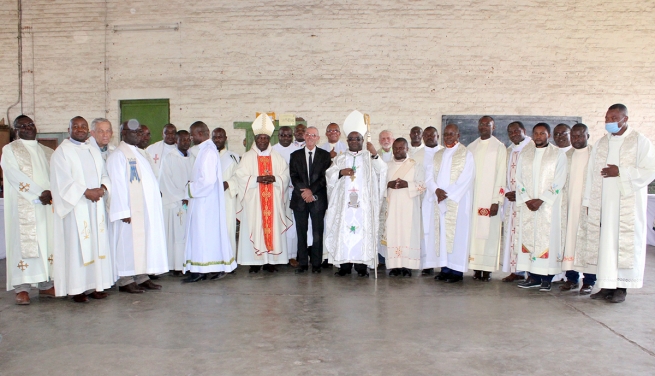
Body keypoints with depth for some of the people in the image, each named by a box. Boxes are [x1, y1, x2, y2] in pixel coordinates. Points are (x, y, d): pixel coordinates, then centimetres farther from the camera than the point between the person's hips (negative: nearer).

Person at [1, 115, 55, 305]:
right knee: (24, 243, -5)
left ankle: (46, 284, 10)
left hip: (47, 205, 5)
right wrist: (40, 194, -16)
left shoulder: (46, 151, 16)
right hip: (23, 206, -4)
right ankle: (22, 288, -1)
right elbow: (15, 177, -10)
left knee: (47, 242, 4)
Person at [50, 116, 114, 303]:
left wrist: (103, 188, -7)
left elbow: (104, 175, 14)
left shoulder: (94, 151, 17)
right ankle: (76, 289, 2)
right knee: (76, 245, -5)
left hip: (96, 206, 6)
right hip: (75, 207, -5)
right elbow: (63, 182, -11)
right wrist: (86, 192, -18)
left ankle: (95, 285, 11)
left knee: (97, 244, 5)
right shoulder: (62, 152, -2)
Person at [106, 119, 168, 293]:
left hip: (147, 208, 8)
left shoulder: (141, 153, 19)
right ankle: (125, 280, 6)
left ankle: (142, 277, 18)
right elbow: (118, 185, -15)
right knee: (129, 242, -3)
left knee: (145, 241, 10)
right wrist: (124, 211, -20)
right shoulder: (118, 155, -8)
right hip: (131, 209, -8)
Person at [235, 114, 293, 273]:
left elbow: (285, 176, 5)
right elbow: (241, 177, -3)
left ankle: (271, 261, 6)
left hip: (274, 201, 2)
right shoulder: (247, 157, 8)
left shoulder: (277, 157, 13)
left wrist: (274, 179, -14)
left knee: (273, 228, -1)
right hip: (253, 202, -1)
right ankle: (255, 262, 1)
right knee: (254, 228, -4)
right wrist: (257, 179, -16)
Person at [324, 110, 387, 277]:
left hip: (364, 202, -1)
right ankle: (345, 264, 2)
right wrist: (340, 172, -13)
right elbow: (329, 176, 7)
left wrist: (375, 155, -23)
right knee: (344, 230, -3)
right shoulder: (340, 159, 16)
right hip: (344, 202, 2)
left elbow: (382, 171, -6)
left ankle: (362, 265, -1)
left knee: (363, 230, -5)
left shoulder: (370, 157, 10)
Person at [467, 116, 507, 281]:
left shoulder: (499, 147, 1)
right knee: (473, 232, 2)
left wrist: (496, 201, -12)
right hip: (472, 199, 4)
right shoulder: (472, 147, 12)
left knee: (489, 233, -3)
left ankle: (487, 269, 3)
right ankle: (476, 268, 8)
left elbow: (501, 175, -5)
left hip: (489, 200, -3)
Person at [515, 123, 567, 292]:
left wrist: (541, 200, -14)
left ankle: (547, 279, 2)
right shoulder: (524, 154, 12)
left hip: (548, 206, -3)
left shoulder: (558, 154, 2)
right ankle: (533, 277, 7)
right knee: (528, 237, 1)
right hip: (527, 205, 3)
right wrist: (527, 199, -6)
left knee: (547, 238, -5)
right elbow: (519, 179, 8)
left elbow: (559, 181, -6)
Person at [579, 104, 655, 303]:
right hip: (603, 204, 4)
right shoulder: (600, 144, 13)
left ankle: (622, 287, 6)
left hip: (628, 204, -4)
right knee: (604, 242, 2)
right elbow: (591, 174, 11)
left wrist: (620, 172, -15)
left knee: (625, 243, -2)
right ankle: (607, 285, 9)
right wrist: (588, 202, 6)